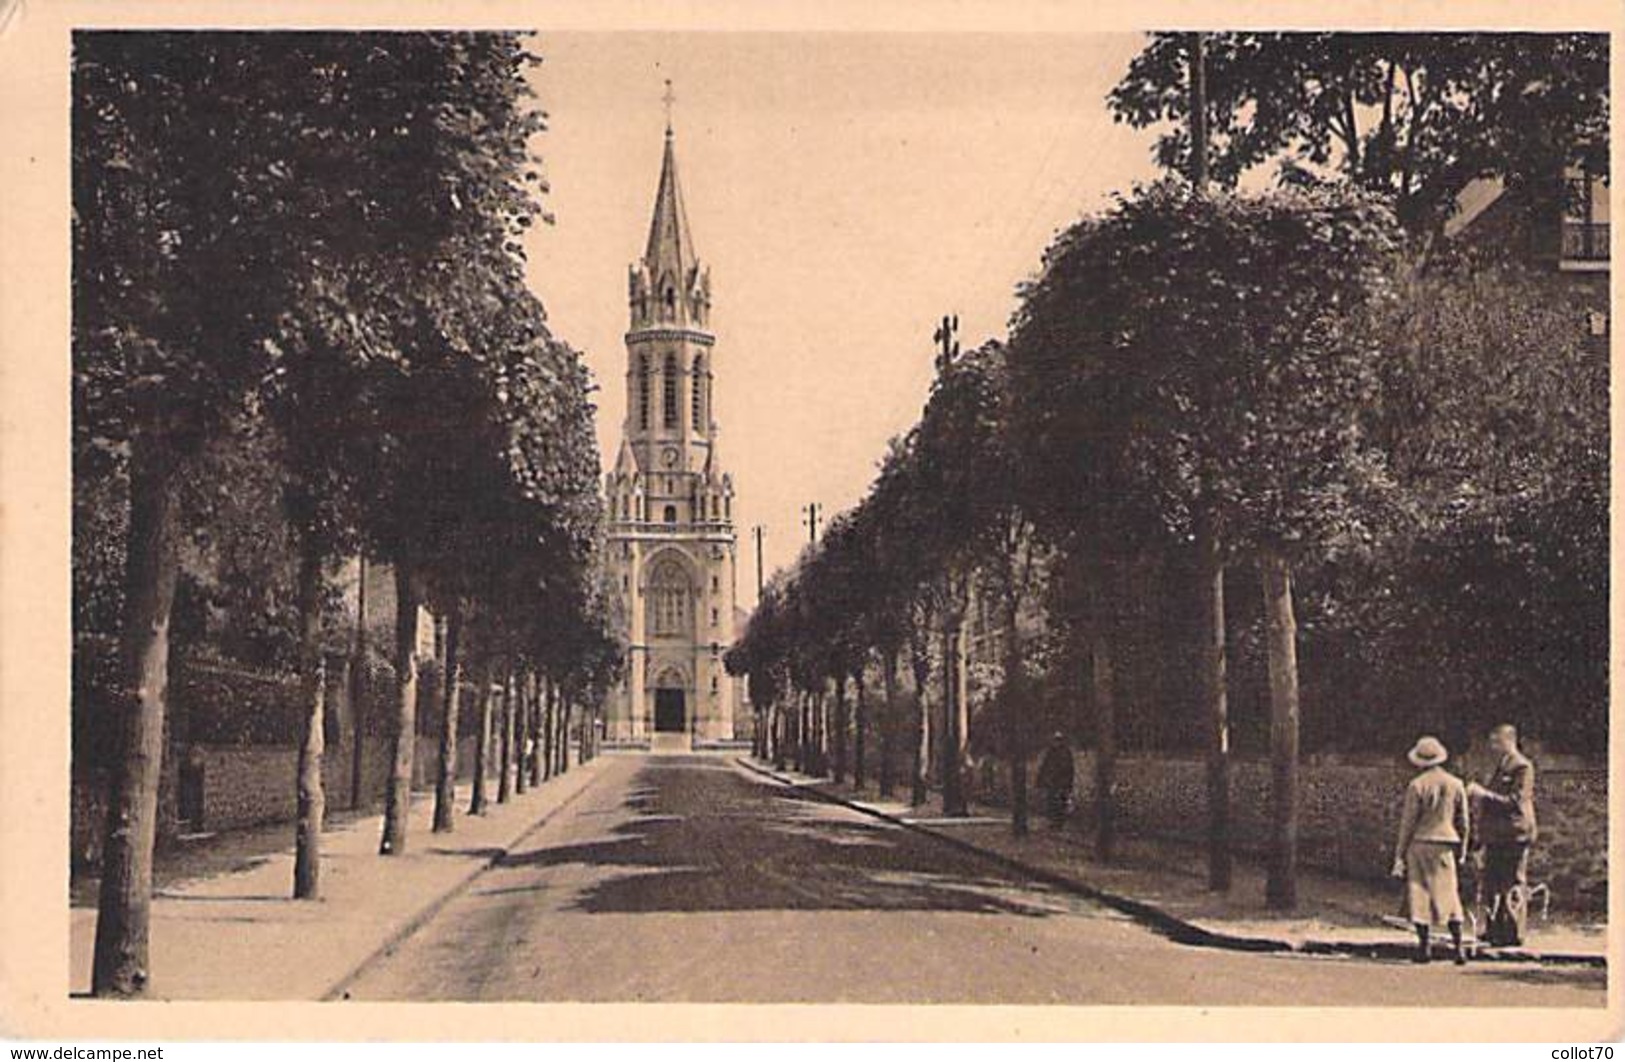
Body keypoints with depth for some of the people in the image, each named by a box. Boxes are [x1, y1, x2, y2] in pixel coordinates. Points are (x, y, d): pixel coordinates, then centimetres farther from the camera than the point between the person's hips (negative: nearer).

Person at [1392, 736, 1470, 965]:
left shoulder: (1417, 785, -8)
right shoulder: (1456, 784, 4)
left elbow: (1408, 822, -6)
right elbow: (1463, 821, 9)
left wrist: (1400, 854, 0)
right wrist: (1462, 849, 20)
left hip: (1420, 843, -3)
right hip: (1446, 844, 3)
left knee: (1419, 894, 3)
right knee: (1449, 894, 8)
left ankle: (1424, 947, 2)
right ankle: (1459, 945, 1)